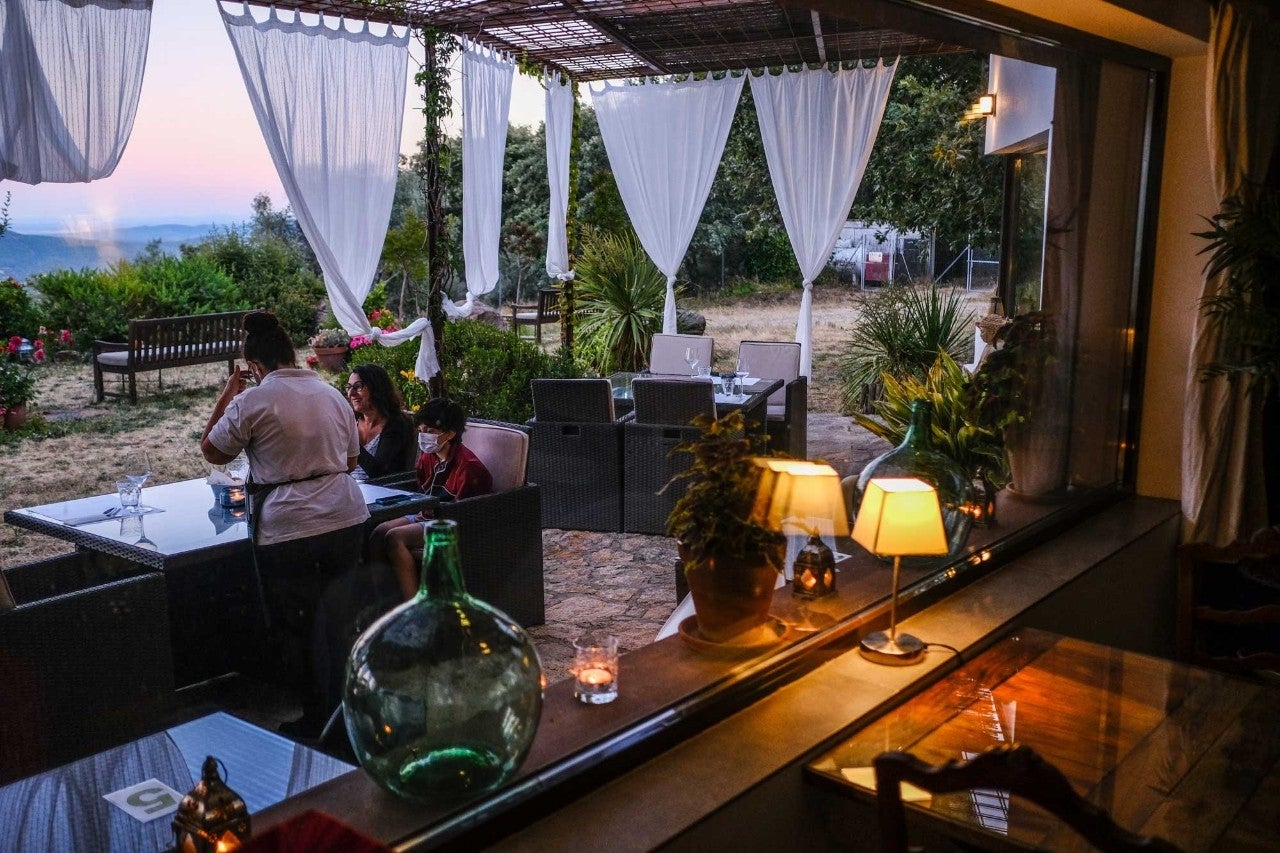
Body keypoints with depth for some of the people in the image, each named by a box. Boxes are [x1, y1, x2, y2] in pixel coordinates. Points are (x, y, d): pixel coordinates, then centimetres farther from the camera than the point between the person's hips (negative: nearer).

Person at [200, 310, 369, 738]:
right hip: (346, 520, 6)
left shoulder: (250, 402, -9)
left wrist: (226, 396, 14)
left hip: (287, 529, -6)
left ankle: (317, 720, 15)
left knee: (295, 629, 8)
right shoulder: (332, 394, 8)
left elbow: (212, 450, 7)